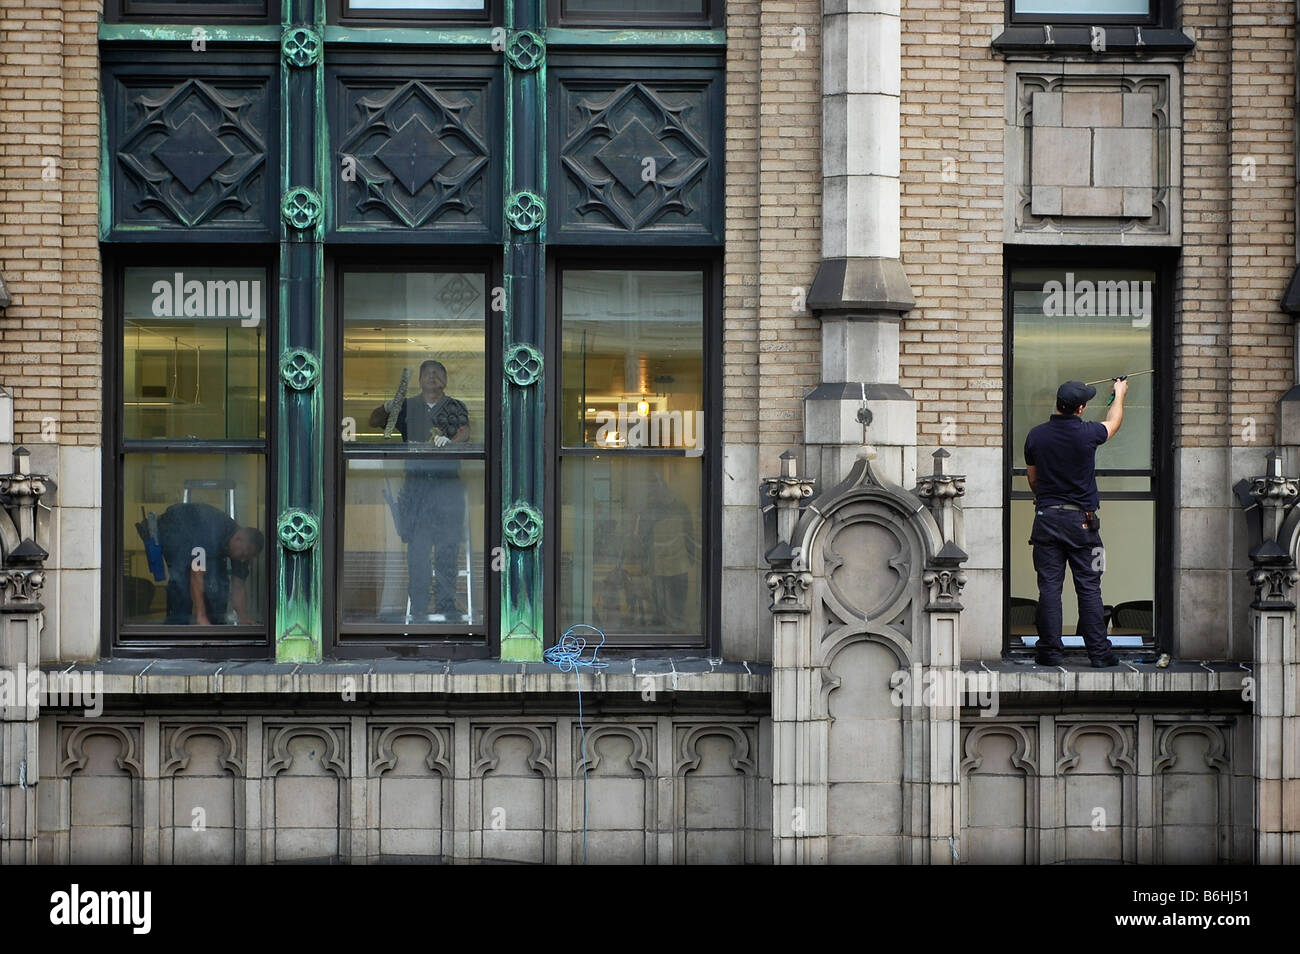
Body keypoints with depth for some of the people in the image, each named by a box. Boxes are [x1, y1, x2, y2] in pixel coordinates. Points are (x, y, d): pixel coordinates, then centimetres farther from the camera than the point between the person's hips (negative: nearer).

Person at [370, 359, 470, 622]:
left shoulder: (455, 407, 10)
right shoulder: (407, 406, 13)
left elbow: (465, 431, -7)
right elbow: (374, 422, 16)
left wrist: (450, 441, -29)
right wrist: (387, 409, -6)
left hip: (448, 483, -1)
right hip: (416, 481, 1)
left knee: (448, 548, -3)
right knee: (417, 547, -2)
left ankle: (446, 604, 1)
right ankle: (417, 607, 0)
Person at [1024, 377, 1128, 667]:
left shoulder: (1036, 435, -1)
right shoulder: (1087, 433, -8)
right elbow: (1114, 422, 16)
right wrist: (1120, 394, 35)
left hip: (1046, 516, 2)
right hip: (1081, 519, -2)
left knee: (1049, 586, 3)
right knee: (1089, 587, 3)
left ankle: (1050, 650, 2)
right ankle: (1099, 652, 5)